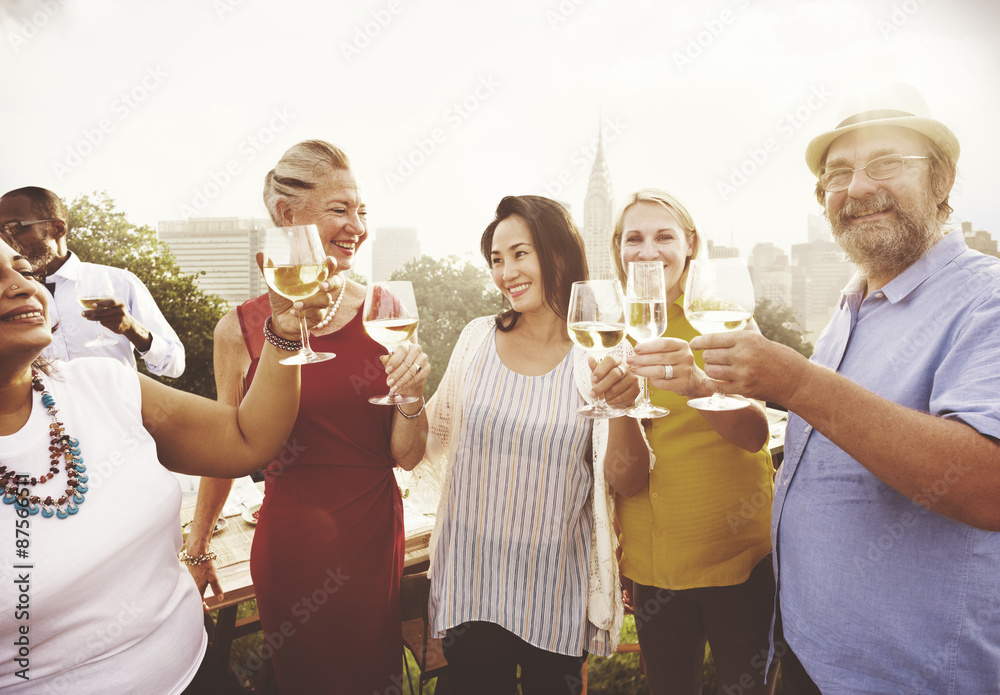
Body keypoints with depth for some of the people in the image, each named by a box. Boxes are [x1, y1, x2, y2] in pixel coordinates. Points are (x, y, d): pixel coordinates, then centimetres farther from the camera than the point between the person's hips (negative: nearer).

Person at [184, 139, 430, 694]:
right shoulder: (242, 329, -10)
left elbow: (407, 456, -3)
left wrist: (411, 395, -21)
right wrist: (196, 546, 14)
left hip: (376, 535, 2)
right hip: (289, 543, -2)